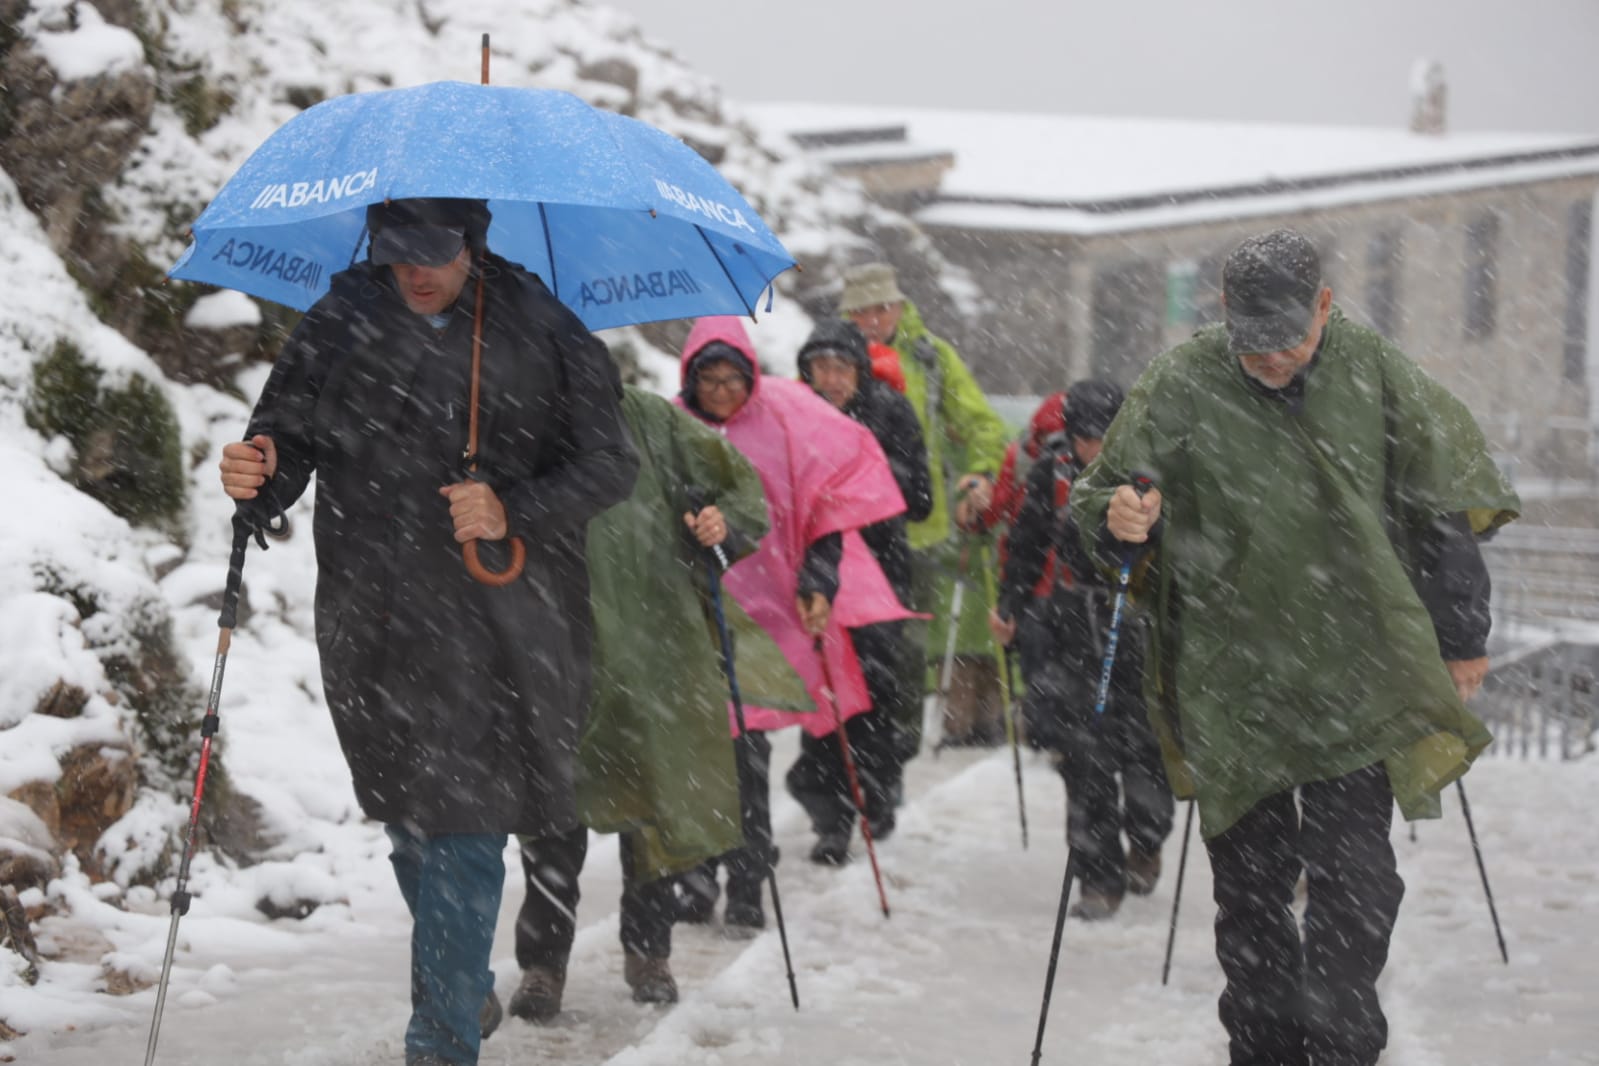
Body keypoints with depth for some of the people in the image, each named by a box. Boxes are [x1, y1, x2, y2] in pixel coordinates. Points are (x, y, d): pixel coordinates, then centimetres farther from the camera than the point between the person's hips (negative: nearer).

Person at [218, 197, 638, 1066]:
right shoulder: (340, 326, 5)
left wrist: (513, 511, -16)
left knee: (465, 825, -9)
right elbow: (287, 429, 11)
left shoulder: (540, 332, -3)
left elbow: (609, 463, -1)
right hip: (374, 622, 3)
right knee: (409, 822, 14)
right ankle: (469, 990, 36)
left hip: (497, 626, -3)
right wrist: (260, 472, -13)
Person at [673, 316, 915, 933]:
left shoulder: (782, 418, 1)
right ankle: (696, 884, 9)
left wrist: (819, 581, -5)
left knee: (747, 750, -5)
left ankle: (746, 891, 1)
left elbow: (827, 501, 3)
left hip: (762, 605, -2)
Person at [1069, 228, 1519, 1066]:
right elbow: (1102, 496, 3)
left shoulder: (1376, 376, -1)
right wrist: (1118, 520, -22)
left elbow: (1445, 511, 10)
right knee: (1249, 883, 6)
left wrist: (1461, 641, 14)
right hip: (1229, 679, 0)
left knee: (1354, 875, -6)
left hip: (1355, 681, 0)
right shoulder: (1181, 385, -4)